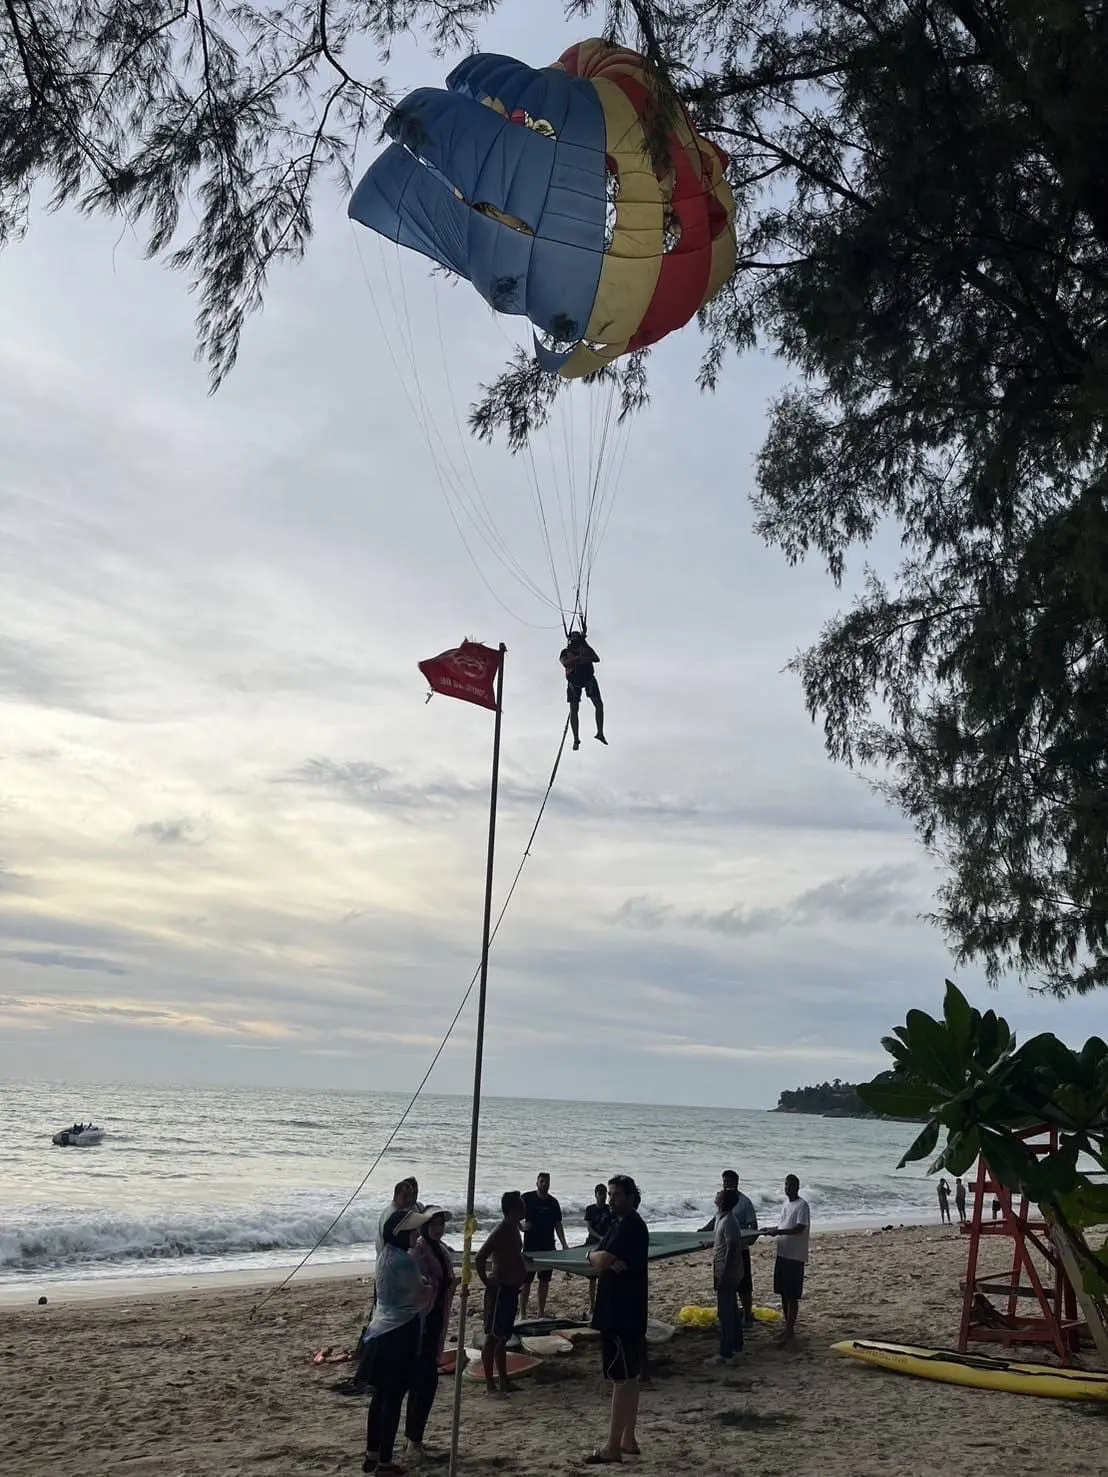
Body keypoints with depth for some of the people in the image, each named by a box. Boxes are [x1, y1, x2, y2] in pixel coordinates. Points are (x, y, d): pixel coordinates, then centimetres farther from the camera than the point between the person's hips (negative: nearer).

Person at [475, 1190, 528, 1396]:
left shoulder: (514, 1229, 10)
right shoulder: (501, 1231, -20)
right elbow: (479, 1258, -26)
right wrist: (487, 1282, -17)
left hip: (511, 1290, 9)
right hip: (500, 1290, -9)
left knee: (503, 1338, 16)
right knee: (492, 1338, -2)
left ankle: (504, 1382, 24)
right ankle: (490, 1385, 3)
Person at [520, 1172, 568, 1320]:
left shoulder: (553, 1202, 7)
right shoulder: (527, 1198, -4)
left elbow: (558, 1225, 10)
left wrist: (564, 1244, 2)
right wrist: (522, 1226, -20)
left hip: (548, 1246, 4)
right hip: (531, 1245, -4)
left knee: (545, 1280, 8)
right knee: (526, 1280, -3)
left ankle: (541, 1313, 17)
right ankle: (522, 1314, 3)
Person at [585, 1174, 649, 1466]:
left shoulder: (630, 1226, -18)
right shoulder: (619, 1223, 14)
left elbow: (601, 1261, -24)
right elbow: (594, 1256, 8)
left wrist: (602, 1257, -3)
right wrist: (605, 1258, -13)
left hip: (624, 1313, -10)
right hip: (619, 1312, 10)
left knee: (622, 1378, -5)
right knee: (629, 1377, 15)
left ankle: (613, 1447, -1)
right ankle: (627, 1440, 23)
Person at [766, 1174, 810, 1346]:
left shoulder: (802, 1205, -12)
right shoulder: (786, 1204, 13)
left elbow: (800, 1228, -22)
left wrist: (779, 1231, -29)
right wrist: (774, 1229, 6)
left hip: (795, 1256, -8)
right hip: (782, 1254, 8)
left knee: (792, 1295, -5)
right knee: (783, 1293, 13)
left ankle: (790, 1331, -1)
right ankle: (787, 1327, 23)